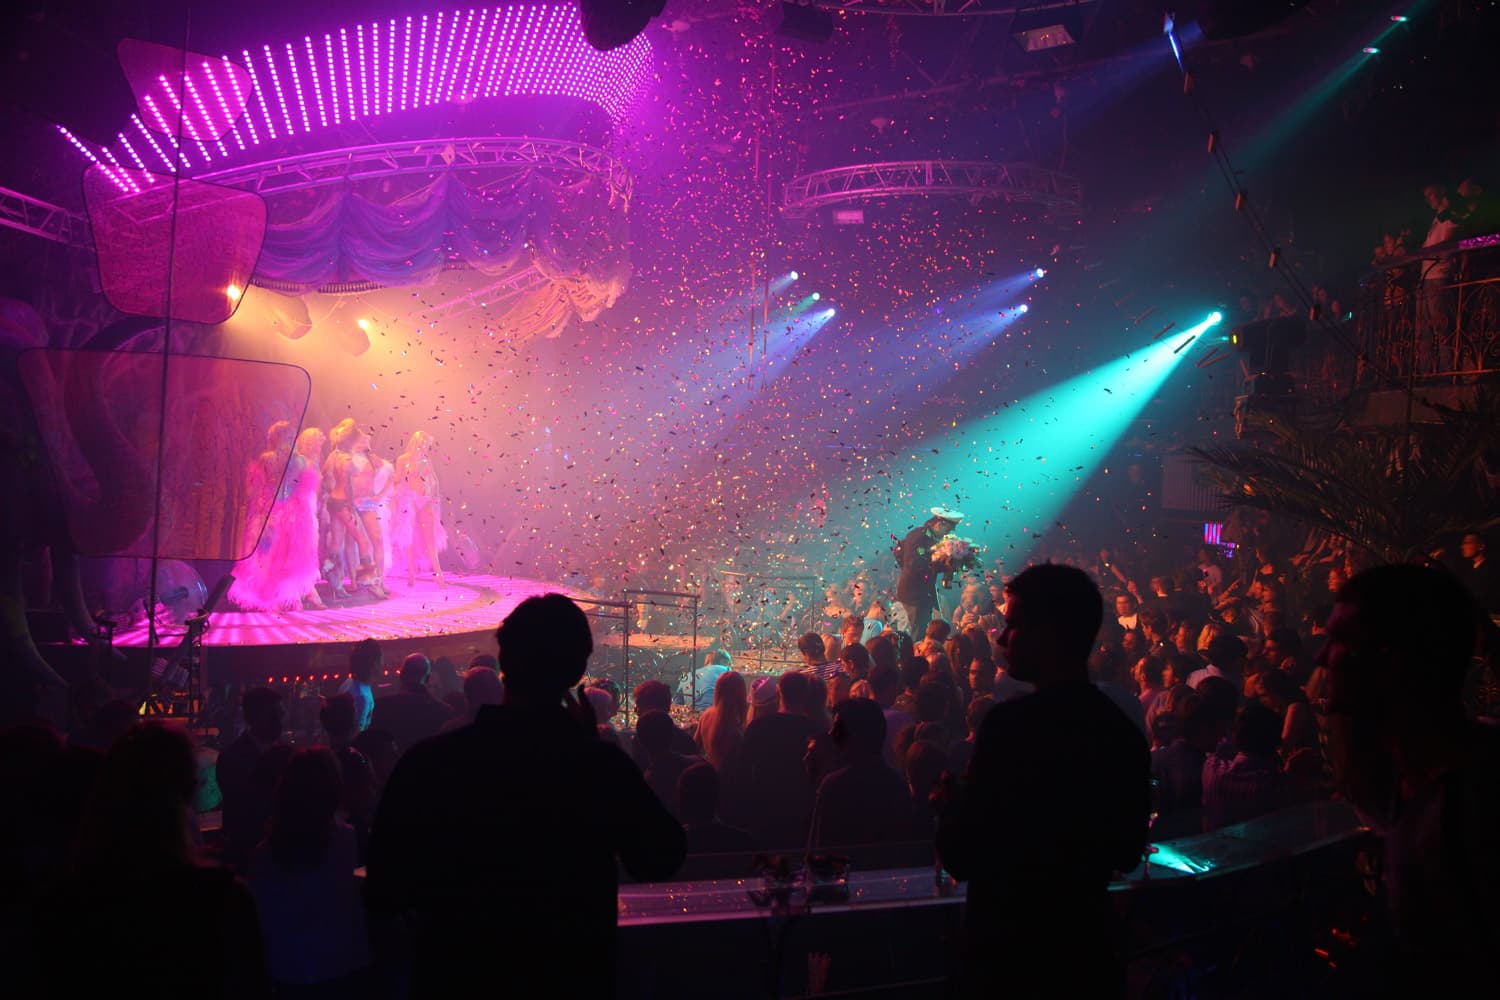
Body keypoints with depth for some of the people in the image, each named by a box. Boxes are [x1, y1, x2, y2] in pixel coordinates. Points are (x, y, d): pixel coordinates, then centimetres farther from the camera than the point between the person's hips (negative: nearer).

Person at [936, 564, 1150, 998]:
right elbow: (1127, 854, 10)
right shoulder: (1123, 728, -1)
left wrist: (951, 802, -1)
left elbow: (961, 856, -20)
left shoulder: (1012, 723, -22)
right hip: (1089, 951, 6)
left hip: (1011, 955, -6)